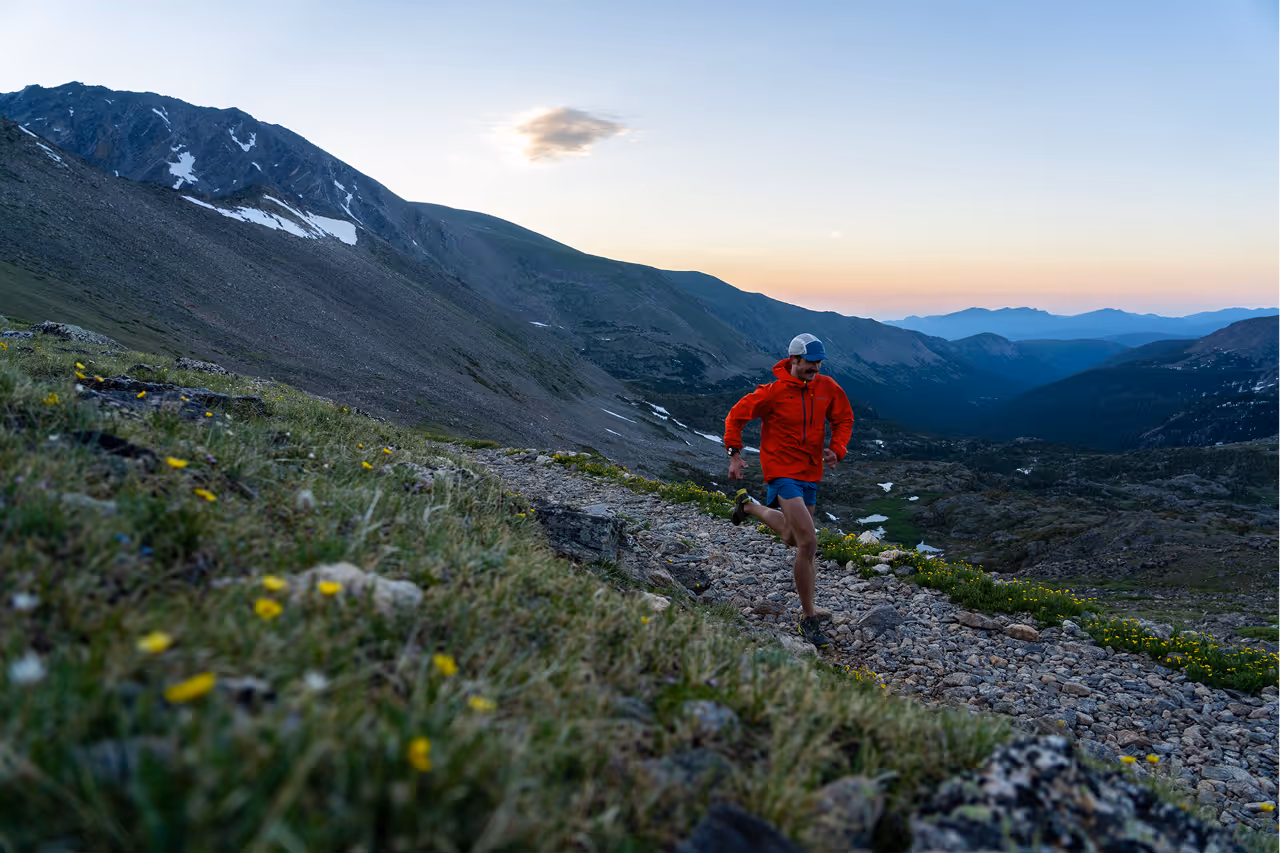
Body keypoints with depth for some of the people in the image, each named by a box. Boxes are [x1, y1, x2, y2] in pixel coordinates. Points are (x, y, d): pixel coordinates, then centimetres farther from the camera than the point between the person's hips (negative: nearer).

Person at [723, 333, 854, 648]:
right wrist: (735, 454, -9)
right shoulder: (774, 392, -15)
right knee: (808, 543, -17)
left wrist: (836, 448, -3)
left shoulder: (828, 388, -1)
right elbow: (736, 415, -5)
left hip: (811, 472, 7)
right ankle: (809, 619, -4)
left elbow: (844, 419, 14)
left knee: (792, 539, 21)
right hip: (782, 470, -6)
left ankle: (749, 506, 49)